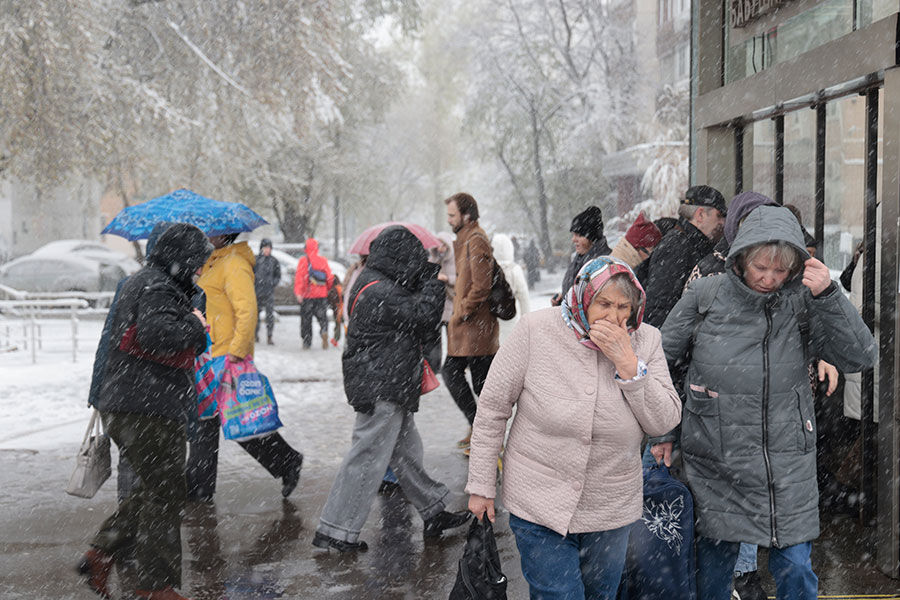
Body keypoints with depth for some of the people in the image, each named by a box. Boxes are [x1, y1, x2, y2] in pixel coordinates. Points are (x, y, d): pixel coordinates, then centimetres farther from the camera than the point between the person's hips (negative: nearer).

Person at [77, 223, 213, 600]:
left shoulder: (139, 283, 22)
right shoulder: (157, 287, -13)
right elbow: (156, 334, -30)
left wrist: (197, 340, 13)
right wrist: (194, 325, -13)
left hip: (123, 407, 10)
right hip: (149, 411, -10)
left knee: (153, 489, 19)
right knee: (163, 494, -2)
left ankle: (100, 555, 16)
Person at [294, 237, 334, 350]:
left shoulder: (303, 261, -4)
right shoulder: (323, 260, 4)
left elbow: (299, 277, -13)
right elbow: (330, 278, 5)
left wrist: (298, 293, -17)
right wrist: (327, 289, 22)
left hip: (307, 295, -2)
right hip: (322, 295, 2)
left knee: (306, 319, 8)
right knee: (322, 316, 10)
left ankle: (307, 342, 8)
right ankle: (324, 331, -20)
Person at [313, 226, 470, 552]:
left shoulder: (374, 282, 11)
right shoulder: (380, 292, -22)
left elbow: (411, 303, 21)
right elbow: (424, 315, -21)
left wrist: (425, 279, 8)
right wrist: (434, 281, -8)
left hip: (388, 387, 11)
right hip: (381, 388, -11)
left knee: (407, 452, 19)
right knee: (368, 457, -4)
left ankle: (434, 512, 32)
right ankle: (336, 531, 5)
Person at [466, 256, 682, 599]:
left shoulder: (645, 340, -4)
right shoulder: (536, 330, -13)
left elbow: (665, 422, -9)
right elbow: (493, 407, -6)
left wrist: (628, 362, -21)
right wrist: (482, 486, -4)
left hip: (612, 510, 4)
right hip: (540, 506, -3)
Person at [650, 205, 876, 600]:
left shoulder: (802, 302, -3)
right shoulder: (704, 296, -4)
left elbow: (861, 358, -10)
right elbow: (659, 362, 5)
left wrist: (828, 296, -19)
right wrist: (661, 431, 4)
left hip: (787, 463, 0)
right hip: (715, 461, 0)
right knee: (715, 564, 12)